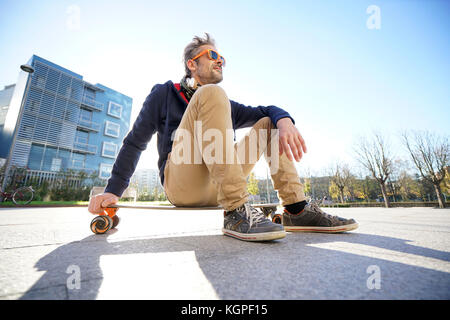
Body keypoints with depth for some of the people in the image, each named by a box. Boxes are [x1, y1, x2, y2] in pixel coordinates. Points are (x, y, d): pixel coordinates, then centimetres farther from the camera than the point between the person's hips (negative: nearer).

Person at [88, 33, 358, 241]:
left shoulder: (226, 107, 22)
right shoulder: (165, 94, 13)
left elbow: (266, 110, 10)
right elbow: (135, 142, 8)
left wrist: (284, 120, -15)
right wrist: (114, 190, -2)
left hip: (217, 189, 5)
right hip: (181, 185, -4)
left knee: (270, 123, 3)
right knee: (212, 93, -21)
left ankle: (296, 210, -11)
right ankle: (237, 212, -32)